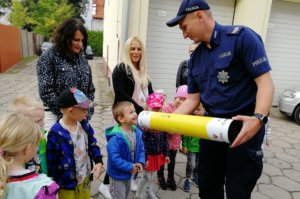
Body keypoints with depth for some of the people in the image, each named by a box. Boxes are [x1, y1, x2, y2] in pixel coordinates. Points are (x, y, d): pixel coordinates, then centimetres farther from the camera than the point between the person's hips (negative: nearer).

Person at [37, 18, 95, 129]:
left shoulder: (82, 61, 10)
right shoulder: (48, 58, -5)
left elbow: (90, 91, 11)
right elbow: (46, 93, -11)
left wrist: (87, 114, -1)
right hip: (56, 117, -4)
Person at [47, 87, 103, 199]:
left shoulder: (84, 125, -8)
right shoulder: (56, 133, -25)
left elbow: (92, 144, 4)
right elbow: (51, 162, -16)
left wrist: (99, 161, -11)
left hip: (86, 177, 6)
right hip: (68, 183, -5)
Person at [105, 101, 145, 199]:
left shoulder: (137, 132, -8)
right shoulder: (116, 137, -32)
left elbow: (141, 149, 3)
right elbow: (114, 157, -33)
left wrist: (140, 162, -12)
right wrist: (130, 167, -26)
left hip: (129, 173, 8)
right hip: (118, 174, -7)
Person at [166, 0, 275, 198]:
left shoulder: (241, 37, -11)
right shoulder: (195, 58, 8)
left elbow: (266, 83, -17)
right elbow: (192, 100, 8)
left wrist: (258, 119, -33)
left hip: (245, 127, -6)